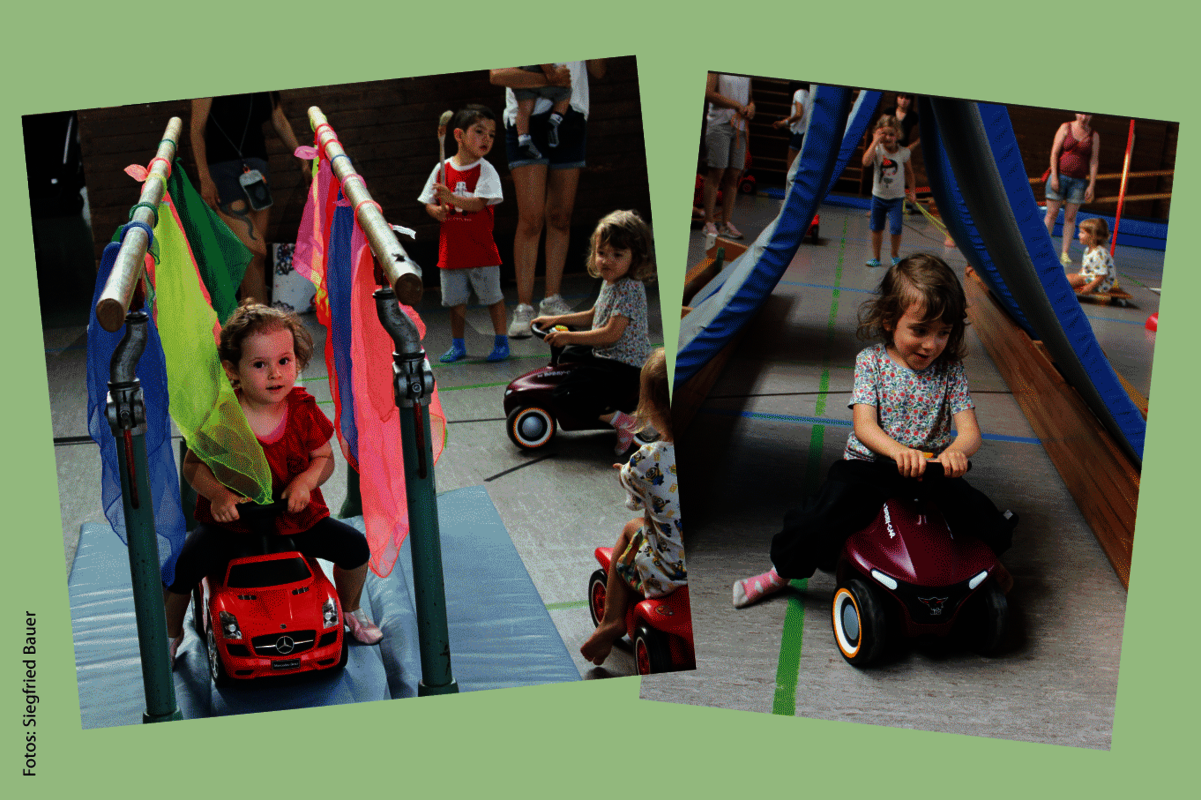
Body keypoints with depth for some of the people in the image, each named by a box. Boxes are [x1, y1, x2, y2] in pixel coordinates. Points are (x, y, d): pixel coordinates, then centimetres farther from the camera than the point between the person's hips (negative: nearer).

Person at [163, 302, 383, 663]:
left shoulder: (303, 410, -10)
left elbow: (325, 458, 1)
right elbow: (194, 464, -5)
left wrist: (306, 481, -20)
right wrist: (217, 494, -24)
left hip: (295, 515, 2)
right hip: (230, 519, -2)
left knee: (355, 547, -10)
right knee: (179, 568, -20)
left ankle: (350, 609, 24)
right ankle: (171, 633, 15)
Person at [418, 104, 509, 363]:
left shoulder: (486, 170, -5)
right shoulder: (442, 169, 4)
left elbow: (479, 203, -18)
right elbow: (428, 203, 10)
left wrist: (451, 198, -30)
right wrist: (437, 211, -12)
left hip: (481, 250, -3)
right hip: (451, 249, 3)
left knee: (493, 296, 4)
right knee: (455, 300, 11)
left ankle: (501, 342, 16)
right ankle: (458, 345, 23)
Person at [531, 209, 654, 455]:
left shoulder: (630, 289, -23)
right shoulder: (609, 282, 8)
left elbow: (611, 334, -28)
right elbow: (593, 316, 25)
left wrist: (568, 337, -22)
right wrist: (557, 319, 20)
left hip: (622, 366, -11)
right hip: (602, 353, 11)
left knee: (567, 393, -21)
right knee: (567, 355, 31)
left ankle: (624, 423, -18)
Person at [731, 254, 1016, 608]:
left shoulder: (950, 370, 1)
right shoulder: (872, 361, -4)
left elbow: (970, 429, -7)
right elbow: (864, 425, -16)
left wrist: (956, 450, -34)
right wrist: (898, 450, -39)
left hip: (931, 472, 2)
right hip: (869, 467, -2)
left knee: (989, 525, -19)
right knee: (822, 517, -26)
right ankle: (782, 570, 3)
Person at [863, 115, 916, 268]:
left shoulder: (903, 153, -7)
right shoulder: (877, 150, -10)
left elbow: (909, 173, 6)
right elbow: (866, 162, -31)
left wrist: (911, 191, 4)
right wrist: (875, 142, -27)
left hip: (896, 198, -1)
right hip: (878, 196, 1)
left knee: (896, 228, -10)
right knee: (876, 228, 10)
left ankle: (895, 255, 14)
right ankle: (875, 257, 25)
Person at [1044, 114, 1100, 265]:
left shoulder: (1094, 135, 5)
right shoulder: (1066, 128, 1)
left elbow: (1094, 162, 4)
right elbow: (1054, 152, -2)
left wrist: (1091, 185, -2)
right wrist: (1054, 176, -10)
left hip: (1079, 181, 1)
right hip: (1060, 176, -1)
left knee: (1070, 217, 0)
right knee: (1052, 214, -1)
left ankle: (1065, 253, 2)